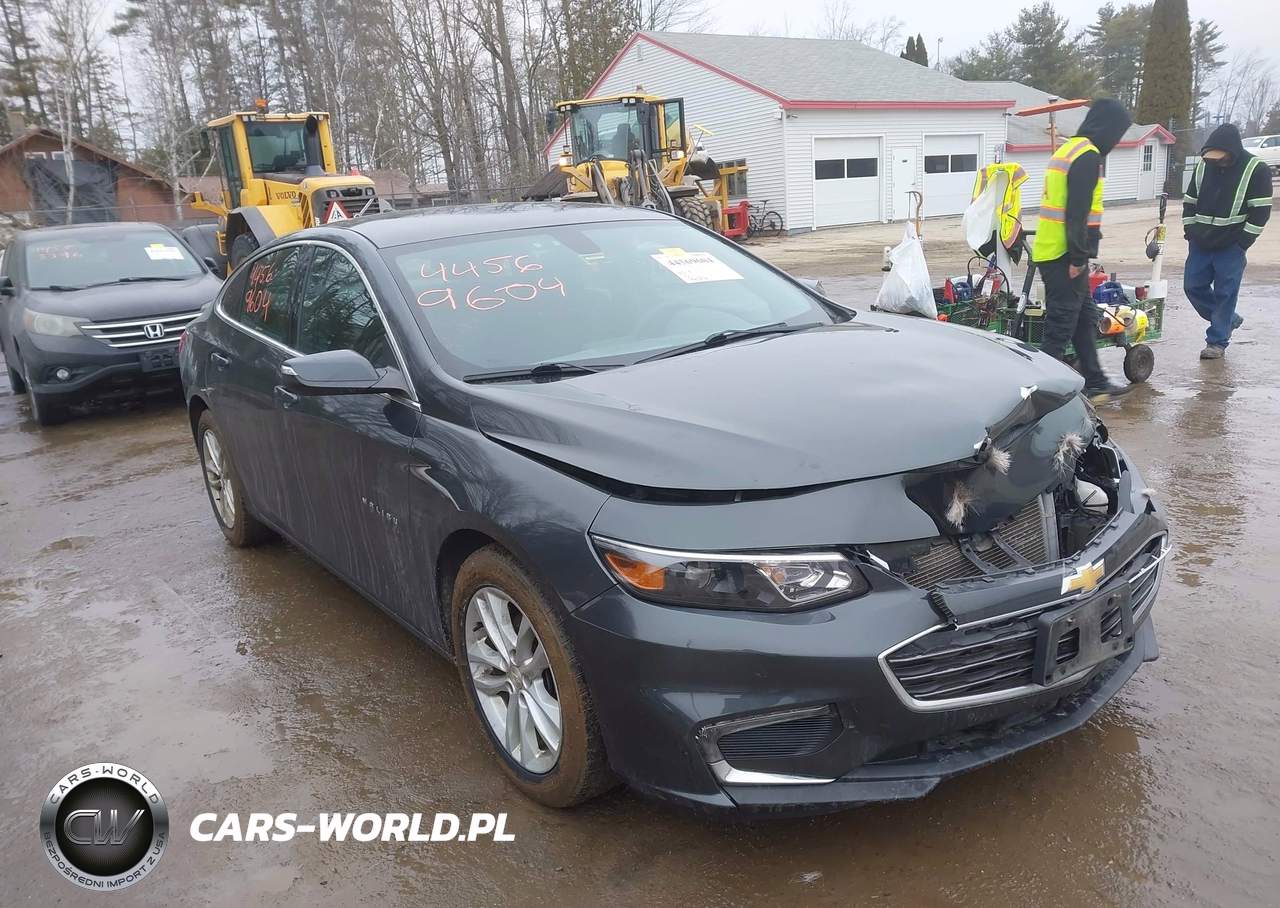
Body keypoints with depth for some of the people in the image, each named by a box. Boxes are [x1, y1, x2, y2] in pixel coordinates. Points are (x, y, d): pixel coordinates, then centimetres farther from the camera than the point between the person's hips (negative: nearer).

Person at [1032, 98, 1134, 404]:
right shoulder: (1088, 156, -14)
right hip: (1064, 255, -10)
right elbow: (1078, 212, -21)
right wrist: (1078, 256, -19)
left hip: (1051, 250, 10)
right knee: (1061, 324, -5)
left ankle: (1095, 382, 26)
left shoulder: (1068, 149, 18)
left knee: (1085, 317, 17)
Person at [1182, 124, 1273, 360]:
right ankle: (1228, 319, 28)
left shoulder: (1256, 170, -9)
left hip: (1231, 246, -5)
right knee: (1193, 287, 6)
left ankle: (1217, 342, 6)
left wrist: (1243, 241, -15)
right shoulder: (1203, 166, 5)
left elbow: (1260, 211, -10)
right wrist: (1190, 231, 5)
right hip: (1200, 243, 5)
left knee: (1225, 293, -2)